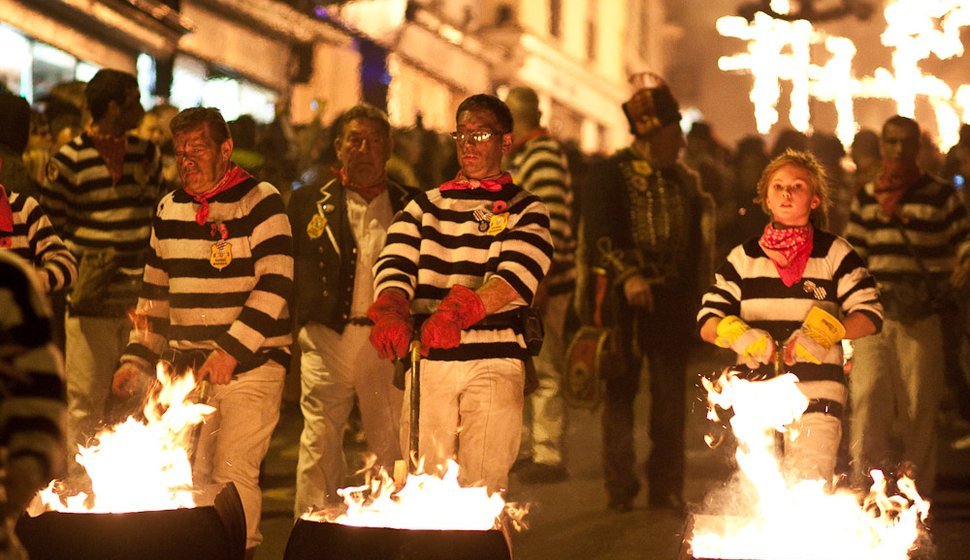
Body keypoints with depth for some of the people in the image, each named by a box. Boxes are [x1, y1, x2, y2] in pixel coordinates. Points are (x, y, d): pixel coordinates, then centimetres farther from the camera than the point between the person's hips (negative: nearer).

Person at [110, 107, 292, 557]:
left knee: (233, 472, -13)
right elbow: (154, 293, 21)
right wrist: (136, 360, 12)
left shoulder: (260, 202, -4)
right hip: (187, 368, 5)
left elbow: (275, 286, -11)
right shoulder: (168, 210, 14)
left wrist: (232, 349, -19)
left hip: (250, 365, -5)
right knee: (190, 476, 4)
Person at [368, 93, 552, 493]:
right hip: (428, 360, 3)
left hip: (494, 361, -3)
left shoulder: (525, 211, 8)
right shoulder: (426, 206, 19)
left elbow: (518, 274, -11)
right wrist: (390, 311, -22)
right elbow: (394, 264, 3)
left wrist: (459, 311, -30)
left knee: (482, 487, -12)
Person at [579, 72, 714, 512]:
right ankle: (620, 487, 6)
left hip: (672, 301, 4)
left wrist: (693, 297, 10)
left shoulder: (684, 180, 14)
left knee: (671, 397, 3)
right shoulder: (610, 175, -2)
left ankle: (667, 488, 9)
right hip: (625, 303, -4)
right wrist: (627, 276, -25)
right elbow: (599, 235, -12)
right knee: (620, 393, 1)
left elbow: (698, 246, 17)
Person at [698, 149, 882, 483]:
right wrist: (740, 336, -13)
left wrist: (822, 334, -16)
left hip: (817, 391, -2)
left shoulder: (835, 253, 6)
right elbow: (707, 322, 9)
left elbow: (870, 316, 1)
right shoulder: (743, 258, 12)